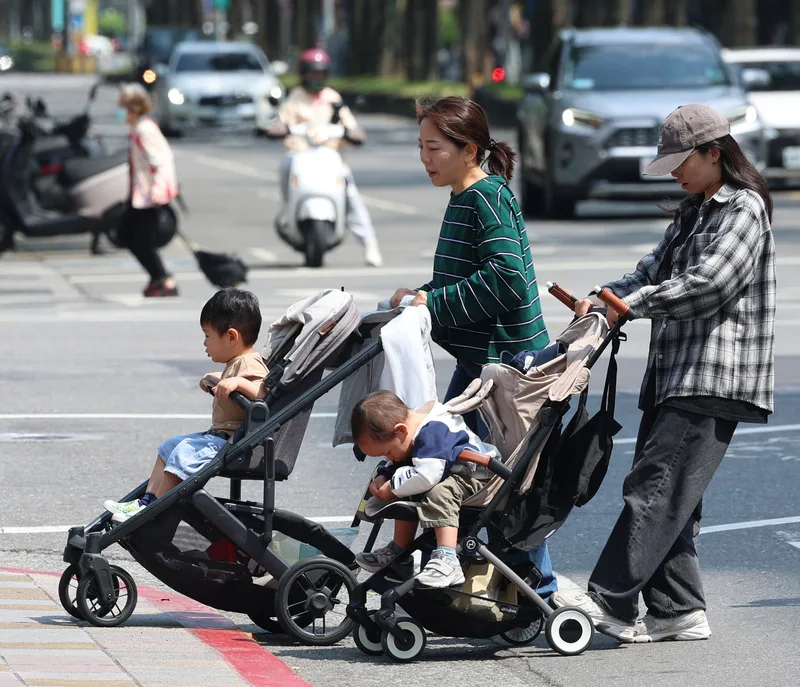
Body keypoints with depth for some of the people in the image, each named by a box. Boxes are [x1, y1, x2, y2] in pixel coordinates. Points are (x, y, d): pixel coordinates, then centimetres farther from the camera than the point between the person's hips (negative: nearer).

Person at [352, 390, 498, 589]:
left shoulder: (434, 431, -29)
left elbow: (427, 475, -39)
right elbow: (396, 465, 21)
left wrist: (393, 487, -25)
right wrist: (383, 477, 1)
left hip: (477, 479, -11)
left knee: (440, 492, -37)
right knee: (404, 491, 18)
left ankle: (447, 561, -47)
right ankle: (399, 554, 27)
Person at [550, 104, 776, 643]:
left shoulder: (744, 209, -7)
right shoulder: (693, 211, 23)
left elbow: (709, 285, -18)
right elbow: (655, 271, 21)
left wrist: (633, 303, -12)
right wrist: (606, 296, 3)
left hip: (714, 376, -10)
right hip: (673, 373, 10)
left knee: (657, 486, -16)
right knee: (670, 496, 5)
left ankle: (610, 599, -21)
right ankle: (678, 610, 6)